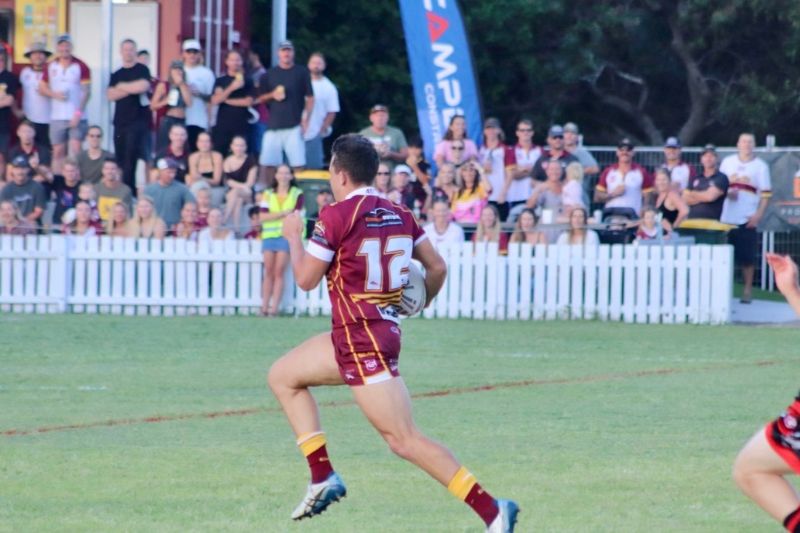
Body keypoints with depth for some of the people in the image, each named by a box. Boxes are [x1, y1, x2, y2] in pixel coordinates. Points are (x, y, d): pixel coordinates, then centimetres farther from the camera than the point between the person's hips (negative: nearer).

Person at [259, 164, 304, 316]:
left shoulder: (297, 194, 5)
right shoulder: (268, 194, 11)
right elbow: (263, 216, 0)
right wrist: (284, 214, -9)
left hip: (286, 236, -2)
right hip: (269, 235, 2)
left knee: (279, 273, -6)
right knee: (268, 273, 1)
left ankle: (274, 307, -7)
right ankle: (264, 306, 1)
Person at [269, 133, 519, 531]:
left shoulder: (336, 216, -13)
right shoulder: (399, 215, 7)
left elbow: (306, 279, -8)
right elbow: (437, 267, 11)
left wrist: (293, 237, 9)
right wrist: (421, 301, 30)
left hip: (362, 340, -9)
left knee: (404, 440, -10)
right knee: (283, 375, 21)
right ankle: (323, 478, 16)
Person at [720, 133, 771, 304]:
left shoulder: (760, 166, 3)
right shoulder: (727, 162, 10)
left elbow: (765, 193, 0)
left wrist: (758, 214, -11)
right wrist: (727, 192, -6)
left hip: (748, 219, -2)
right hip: (727, 217, 2)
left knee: (747, 257, -3)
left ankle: (747, 290, 5)